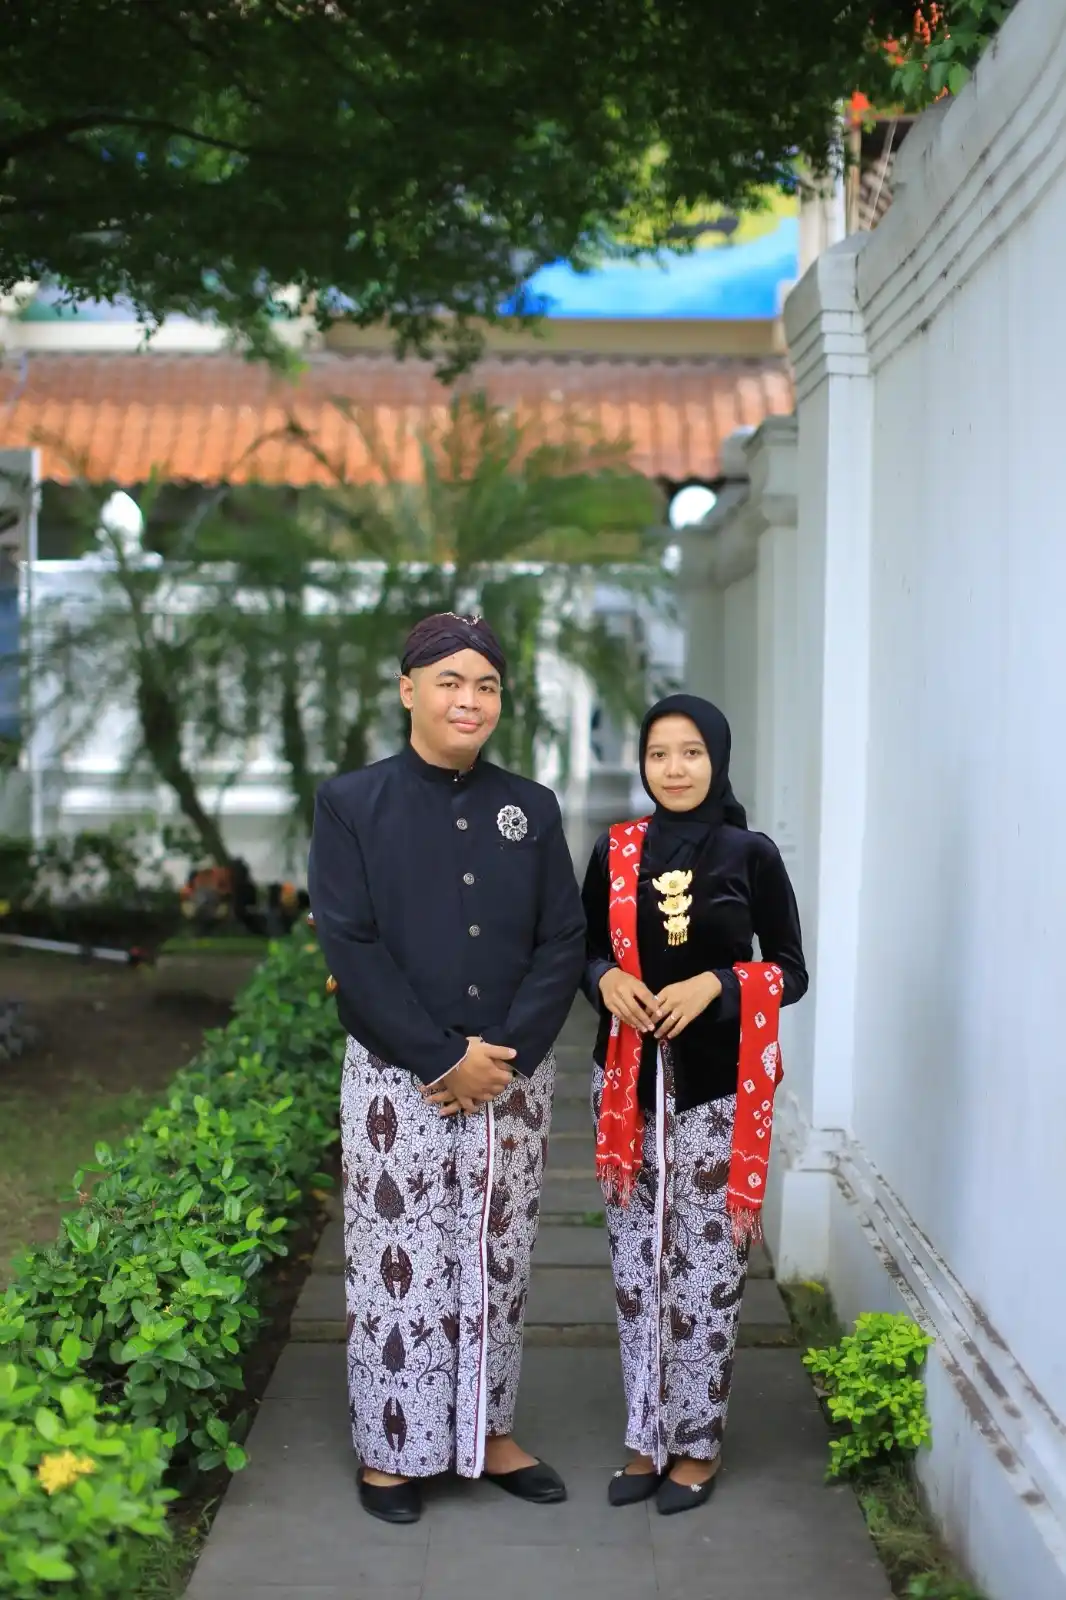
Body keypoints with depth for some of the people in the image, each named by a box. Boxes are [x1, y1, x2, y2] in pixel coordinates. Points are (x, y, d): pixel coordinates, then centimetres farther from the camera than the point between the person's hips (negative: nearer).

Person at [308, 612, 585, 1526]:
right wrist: (445, 1059, -14)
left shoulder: (531, 808, 6)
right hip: (397, 1080, -3)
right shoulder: (352, 804, -4)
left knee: (499, 1261, 11)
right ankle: (391, 1448, 21)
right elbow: (351, 947, -10)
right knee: (398, 1265, 4)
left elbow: (564, 944, 2)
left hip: (514, 1076, 3)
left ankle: (487, 1432, 27)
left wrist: (507, 1056, -10)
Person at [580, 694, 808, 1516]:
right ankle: (649, 1437, 23)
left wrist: (715, 984, -16)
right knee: (637, 1263, 9)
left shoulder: (752, 854, -3)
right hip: (630, 1080, 3)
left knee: (706, 1266, 3)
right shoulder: (616, 851, 4)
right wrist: (606, 978, -11)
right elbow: (584, 948, 11)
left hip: (719, 1085, -3)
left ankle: (699, 1443, 18)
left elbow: (792, 971, -1)